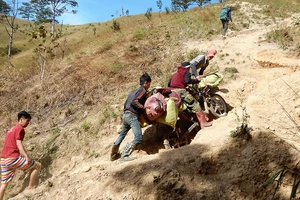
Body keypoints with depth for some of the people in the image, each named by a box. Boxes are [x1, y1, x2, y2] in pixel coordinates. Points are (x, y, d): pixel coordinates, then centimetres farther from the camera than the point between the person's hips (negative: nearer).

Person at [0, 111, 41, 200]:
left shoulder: (10, 130, 23)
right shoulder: (20, 129, -5)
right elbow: (19, 144, -18)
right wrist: (27, 156, -29)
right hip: (13, 158, -9)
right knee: (37, 166, 2)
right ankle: (30, 189, 7)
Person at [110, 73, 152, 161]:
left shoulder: (133, 91, 23)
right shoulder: (143, 90, -3)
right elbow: (134, 102, -17)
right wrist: (144, 108, -16)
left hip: (125, 115, 10)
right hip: (132, 116, -10)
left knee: (121, 136, 24)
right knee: (138, 138, -15)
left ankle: (113, 155, 38)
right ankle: (124, 155, -20)